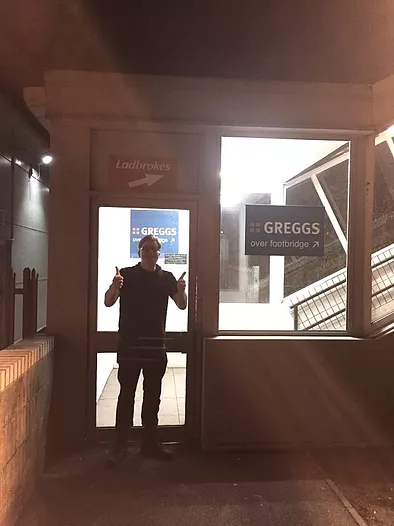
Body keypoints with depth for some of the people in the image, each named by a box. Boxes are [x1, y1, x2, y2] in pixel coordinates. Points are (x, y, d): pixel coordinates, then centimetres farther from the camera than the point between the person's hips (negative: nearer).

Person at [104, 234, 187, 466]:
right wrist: (114, 287, -27)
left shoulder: (166, 278, 6)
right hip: (130, 344, -3)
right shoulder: (126, 274, 0)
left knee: (153, 395, 11)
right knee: (127, 394, 1)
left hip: (156, 345, 3)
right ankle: (121, 445, 12)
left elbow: (182, 305, 4)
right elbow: (108, 302, -6)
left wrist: (181, 290, -17)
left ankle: (151, 442, 23)